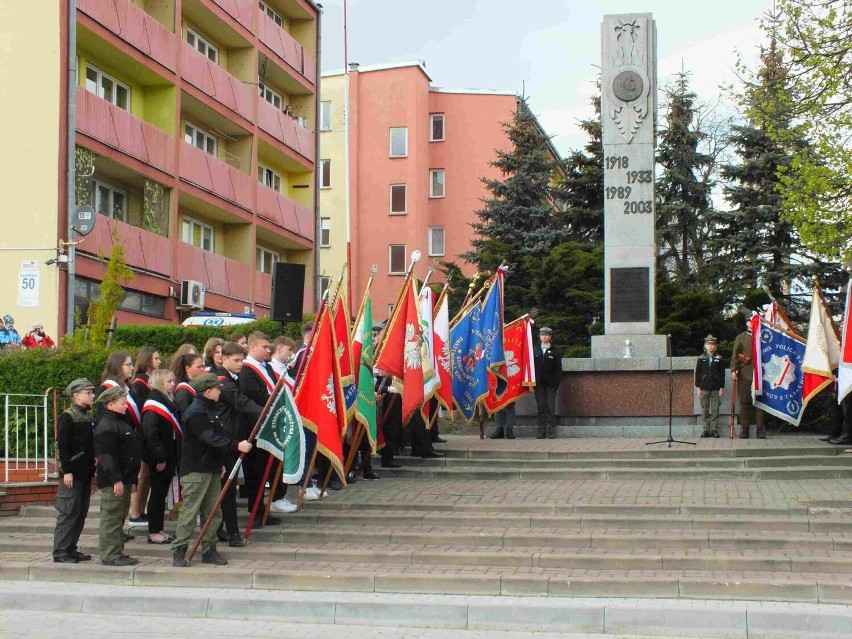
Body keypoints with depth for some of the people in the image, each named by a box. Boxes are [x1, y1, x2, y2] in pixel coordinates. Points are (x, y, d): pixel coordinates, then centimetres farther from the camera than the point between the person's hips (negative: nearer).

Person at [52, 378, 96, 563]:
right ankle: (60, 552, 0)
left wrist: (93, 467, 14)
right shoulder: (67, 417, -11)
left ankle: (71, 549, 19)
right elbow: (62, 445, -15)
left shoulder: (90, 416, 12)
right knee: (68, 513, -6)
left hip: (86, 472, 8)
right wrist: (67, 471, -18)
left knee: (81, 513, 11)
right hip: (72, 473, -8)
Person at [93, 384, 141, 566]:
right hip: (112, 481, -10)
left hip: (123, 479, 10)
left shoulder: (121, 423, 19)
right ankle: (110, 555, -3)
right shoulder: (106, 426, -14)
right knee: (111, 517, -6)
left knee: (120, 517, 14)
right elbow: (106, 455, -21)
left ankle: (117, 552, 20)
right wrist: (116, 480, -24)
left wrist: (132, 480, 23)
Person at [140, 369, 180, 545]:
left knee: (162, 493, 14)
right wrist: (160, 458, -22)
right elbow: (149, 435, -24)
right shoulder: (153, 407, -16)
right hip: (158, 459, -8)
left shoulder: (169, 401, 12)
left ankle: (159, 529, 22)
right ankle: (153, 532, 8)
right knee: (158, 494, -1)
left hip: (169, 457, 8)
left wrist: (172, 457, 11)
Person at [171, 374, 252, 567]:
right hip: (195, 470, -9)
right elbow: (210, 439, -24)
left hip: (211, 468, 10)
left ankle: (209, 550, 15)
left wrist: (221, 463, 18)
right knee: (190, 512, -6)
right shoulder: (196, 412, -16)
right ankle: (178, 551, -1)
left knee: (213, 511, 9)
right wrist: (236, 446, -27)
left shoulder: (209, 410, 16)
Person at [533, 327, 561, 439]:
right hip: (539, 383, 2)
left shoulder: (554, 351, 5)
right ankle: (541, 430, 5)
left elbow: (558, 369, 2)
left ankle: (551, 431, -3)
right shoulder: (535, 350, 9)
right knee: (541, 407, 3)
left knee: (550, 407, -5)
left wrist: (556, 383, -8)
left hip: (550, 383, -2)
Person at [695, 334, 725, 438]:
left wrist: (722, 387, -1)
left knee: (715, 410, 0)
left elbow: (722, 374, 4)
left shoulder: (718, 359, 4)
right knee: (705, 410, 3)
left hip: (716, 388, 0)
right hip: (704, 388, 0)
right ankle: (706, 429, 8)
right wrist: (698, 387, -1)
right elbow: (697, 374, 4)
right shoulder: (701, 359, 5)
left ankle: (714, 429, 5)